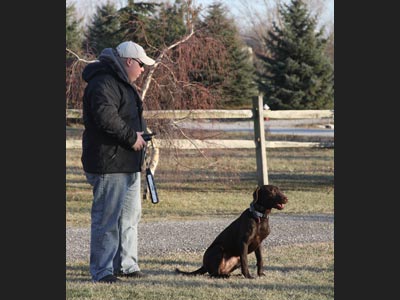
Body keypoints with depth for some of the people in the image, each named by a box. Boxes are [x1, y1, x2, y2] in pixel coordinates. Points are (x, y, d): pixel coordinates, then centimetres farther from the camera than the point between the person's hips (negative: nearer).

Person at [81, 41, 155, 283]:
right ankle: (102, 270, -3)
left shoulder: (123, 83, 20)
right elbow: (105, 117, -28)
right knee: (107, 217, -7)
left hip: (128, 163, 11)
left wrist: (139, 135, 14)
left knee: (130, 215, 16)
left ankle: (126, 264, 24)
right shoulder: (104, 83, -15)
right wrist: (132, 137, -19)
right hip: (109, 164, -11)